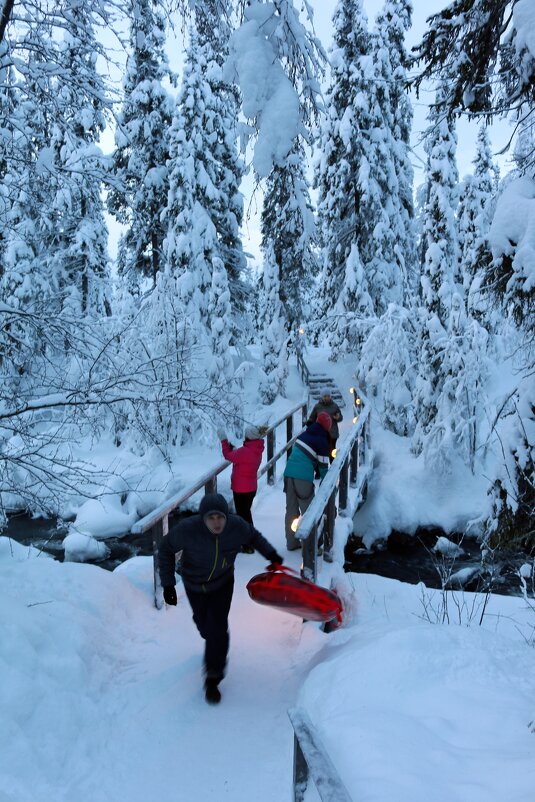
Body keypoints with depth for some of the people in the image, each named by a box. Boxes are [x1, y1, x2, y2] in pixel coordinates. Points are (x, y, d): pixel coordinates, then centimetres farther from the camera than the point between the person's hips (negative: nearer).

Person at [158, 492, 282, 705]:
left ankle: (212, 680, 9)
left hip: (222, 583, 0)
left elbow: (253, 536, -2)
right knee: (203, 623, 21)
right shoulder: (187, 529, -35)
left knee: (217, 628, -11)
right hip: (194, 584, 0)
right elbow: (165, 550, -18)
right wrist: (168, 584, -18)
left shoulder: (237, 526, -27)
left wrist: (271, 554, -5)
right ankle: (216, 649, 58)